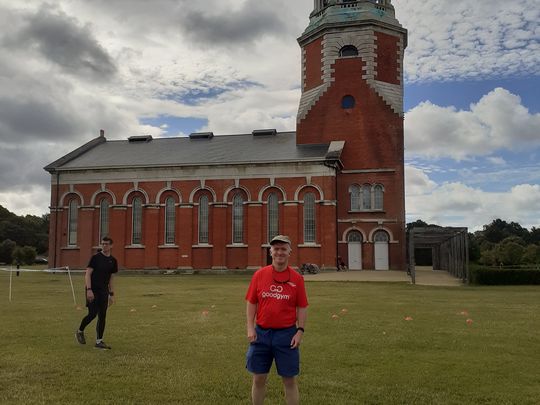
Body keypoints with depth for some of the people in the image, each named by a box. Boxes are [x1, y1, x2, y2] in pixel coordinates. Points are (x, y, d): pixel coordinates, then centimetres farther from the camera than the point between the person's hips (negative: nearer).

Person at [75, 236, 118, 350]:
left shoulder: (113, 261, 9)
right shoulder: (96, 257, -6)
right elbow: (88, 274, -9)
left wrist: (111, 294, 14)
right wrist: (89, 290, -19)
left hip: (103, 291, 5)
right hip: (93, 290, -5)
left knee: (102, 316, 2)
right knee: (93, 314, -8)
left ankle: (99, 341, 9)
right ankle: (80, 332, 19)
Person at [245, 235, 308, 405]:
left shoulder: (297, 278, -2)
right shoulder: (259, 274, 1)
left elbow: (302, 307, 1)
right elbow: (251, 303, 4)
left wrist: (300, 331, -7)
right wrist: (250, 328, -4)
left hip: (287, 334, -1)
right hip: (261, 333, 2)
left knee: (290, 380, 7)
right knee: (258, 378, 11)